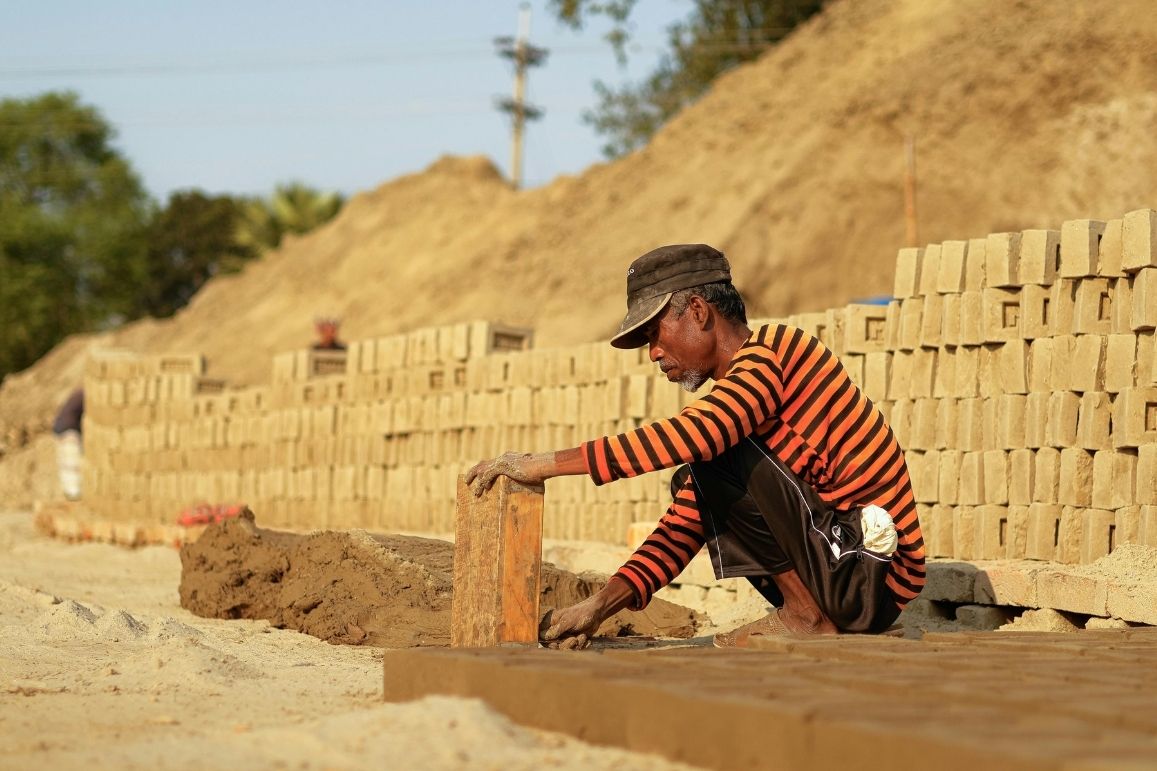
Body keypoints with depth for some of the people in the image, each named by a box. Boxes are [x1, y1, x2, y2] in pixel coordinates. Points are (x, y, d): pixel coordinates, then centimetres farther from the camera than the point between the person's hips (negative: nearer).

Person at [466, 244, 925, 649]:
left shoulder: (772, 350, -12)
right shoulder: (727, 404, 17)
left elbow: (693, 435, -30)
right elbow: (683, 527, 13)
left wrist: (545, 464, -29)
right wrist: (598, 606, -1)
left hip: (875, 570, -10)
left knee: (719, 451, -16)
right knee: (694, 483, 14)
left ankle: (807, 615, -11)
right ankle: (807, 612, 8)